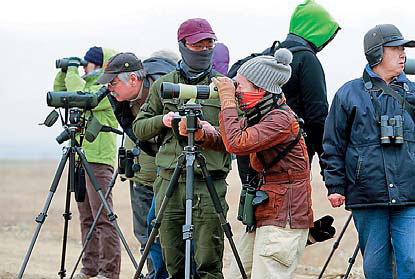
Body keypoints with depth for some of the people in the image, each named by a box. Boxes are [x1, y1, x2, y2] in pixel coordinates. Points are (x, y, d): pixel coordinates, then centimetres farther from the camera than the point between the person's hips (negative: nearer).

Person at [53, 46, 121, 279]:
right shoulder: (90, 86, 20)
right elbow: (60, 94, 29)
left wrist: (72, 73, -6)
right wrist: (64, 73, 14)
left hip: (98, 160, -9)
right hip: (81, 160, 9)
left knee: (102, 218, -12)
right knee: (87, 218, 9)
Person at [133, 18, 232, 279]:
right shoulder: (163, 85, 14)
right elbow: (139, 128, 16)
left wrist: (213, 134, -13)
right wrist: (162, 121, -3)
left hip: (209, 185, -3)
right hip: (169, 182, 3)